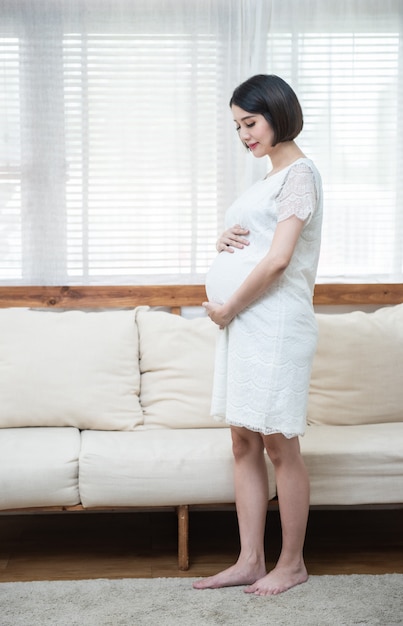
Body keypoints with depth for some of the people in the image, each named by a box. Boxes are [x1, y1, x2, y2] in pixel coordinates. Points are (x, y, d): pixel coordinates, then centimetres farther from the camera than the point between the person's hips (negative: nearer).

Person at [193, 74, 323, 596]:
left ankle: (292, 563, 14)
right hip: (242, 322, 9)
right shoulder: (270, 177, 20)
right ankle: (250, 561, 19)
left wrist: (227, 308, -11)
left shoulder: (300, 173, -9)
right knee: (244, 443, 10)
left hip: (274, 324, -9)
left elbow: (277, 259, -18)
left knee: (279, 447, 0)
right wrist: (224, 240, 2)